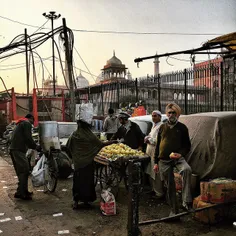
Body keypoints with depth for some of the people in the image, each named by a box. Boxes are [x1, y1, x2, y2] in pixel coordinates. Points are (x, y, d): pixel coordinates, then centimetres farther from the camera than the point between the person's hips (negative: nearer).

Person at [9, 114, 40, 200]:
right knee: (24, 171, -11)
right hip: (19, 150, -10)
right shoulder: (27, 123, -3)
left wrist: (33, 146, 24)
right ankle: (20, 193, -12)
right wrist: (36, 147, -1)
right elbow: (28, 138, -13)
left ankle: (24, 191, 19)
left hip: (13, 149, 10)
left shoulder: (20, 123, 28)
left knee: (21, 171, 14)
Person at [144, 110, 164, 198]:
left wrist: (149, 140, -11)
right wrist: (147, 138, 8)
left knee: (156, 173, -4)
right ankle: (154, 189, 32)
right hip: (151, 152, 10)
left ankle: (159, 192, 7)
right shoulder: (154, 126, 18)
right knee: (151, 172, 17)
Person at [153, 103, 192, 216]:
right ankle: (174, 210, 21)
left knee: (187, 170, -33)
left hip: (177, 158, -2)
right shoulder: (162, 127, 10)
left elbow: (187, 145, 5)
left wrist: (181, 153, -16)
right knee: (169, 185, 6)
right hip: (163, 160, 2)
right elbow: (158, 146, 13)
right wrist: (156, 162, 9)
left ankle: (186, 201, -30)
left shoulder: (182, 128, 3)